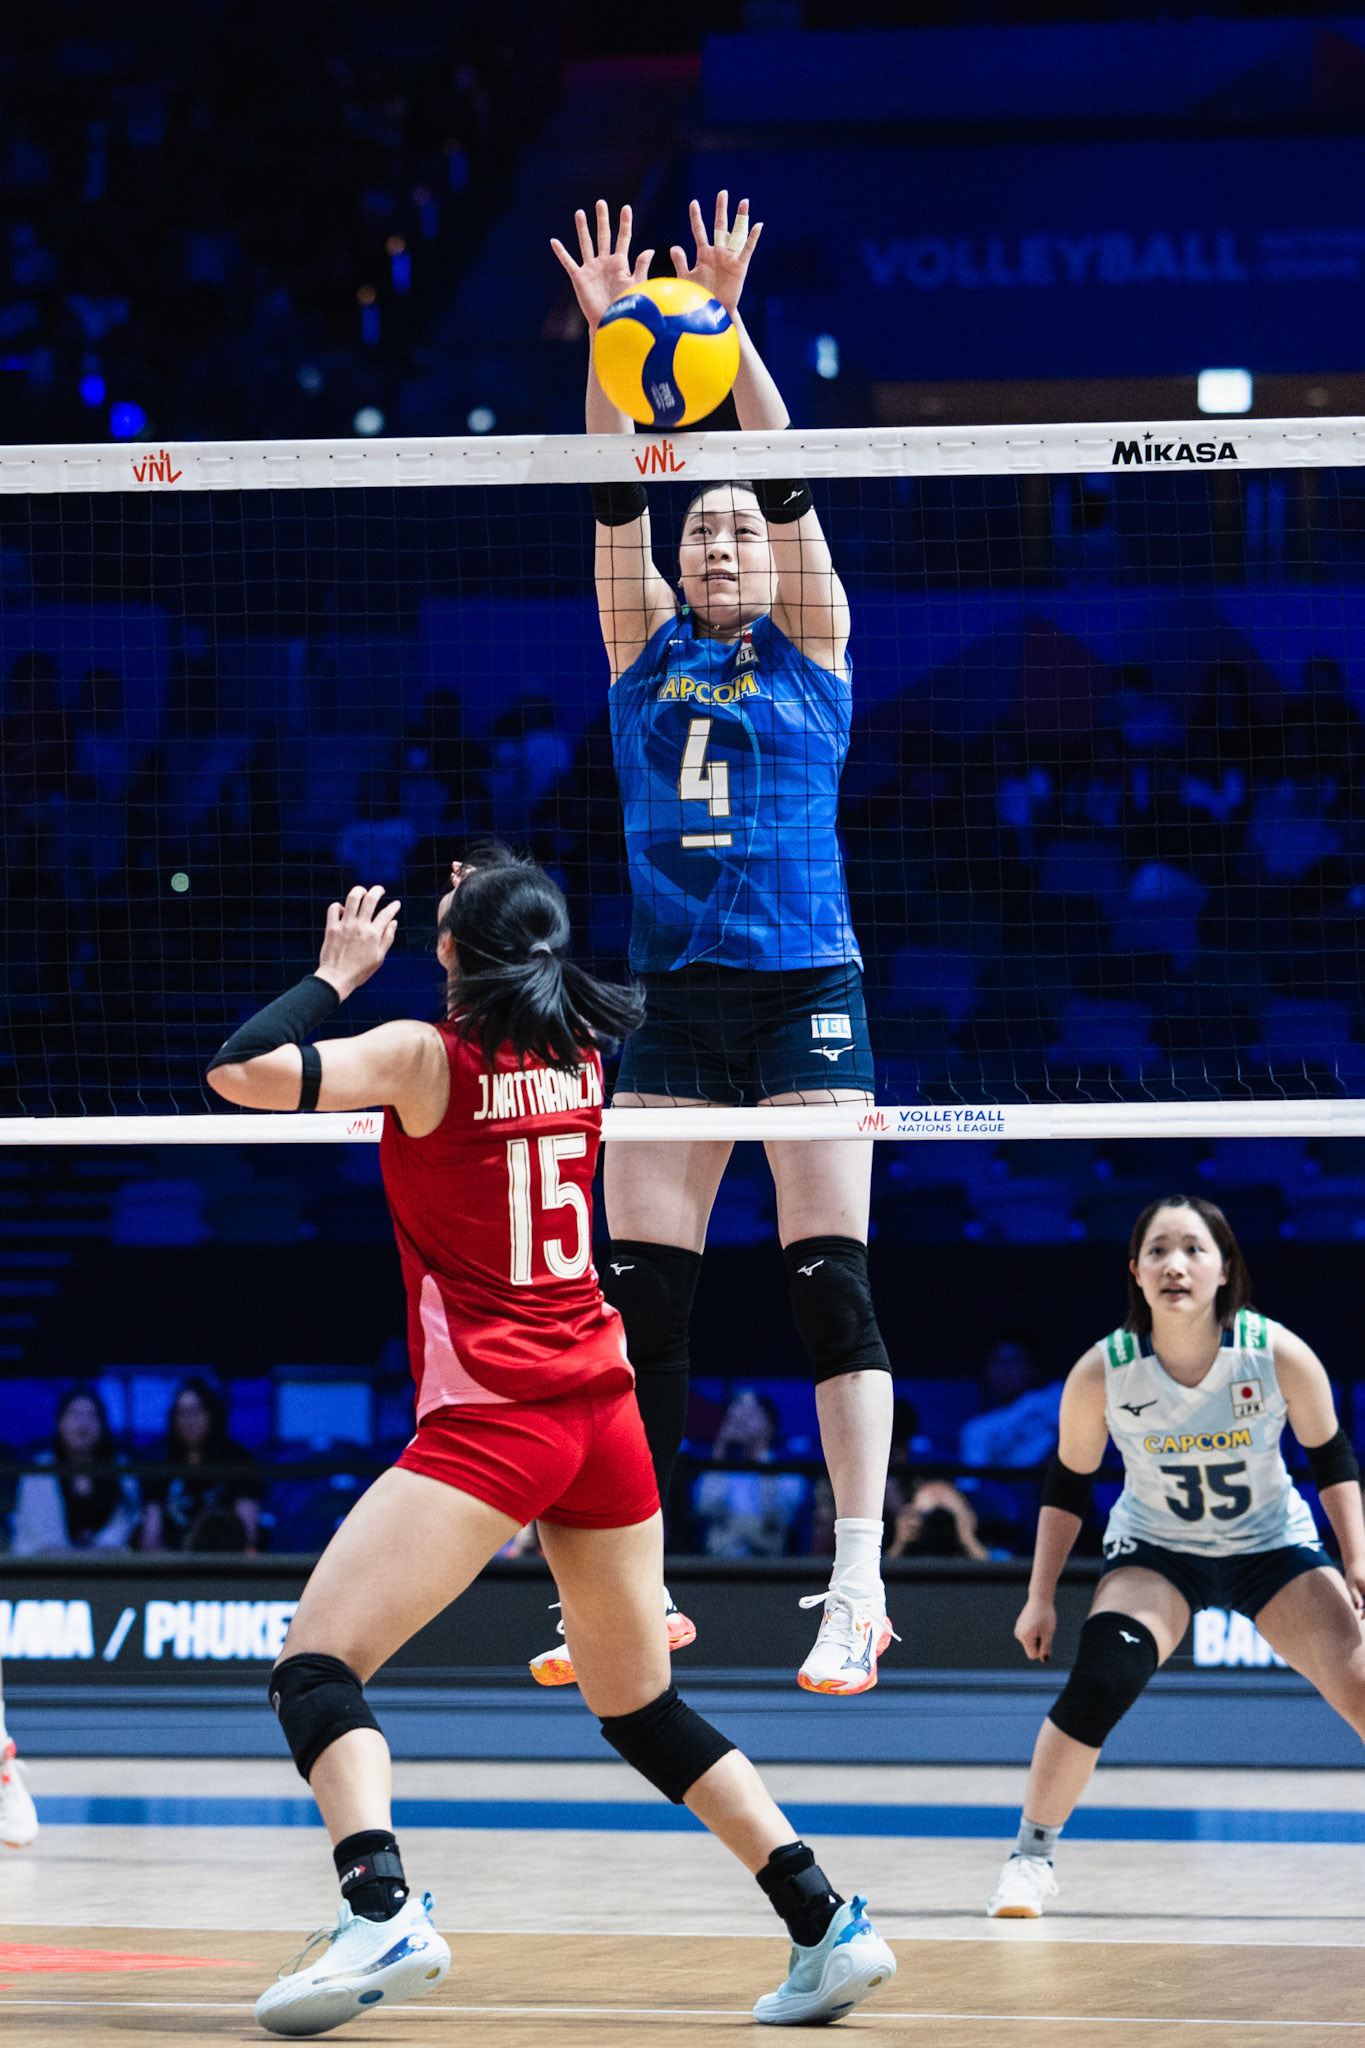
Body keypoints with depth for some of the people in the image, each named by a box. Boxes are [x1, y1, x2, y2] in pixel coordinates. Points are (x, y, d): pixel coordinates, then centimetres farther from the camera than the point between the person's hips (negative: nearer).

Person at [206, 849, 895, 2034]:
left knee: (316, 1668, -10)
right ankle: (829, 1925, 10)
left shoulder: (426, 1057, -7)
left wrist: (338, 971, -2)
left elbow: (242, 1069, -16)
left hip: (490, 1422, -7)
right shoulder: (583, 1056, 11)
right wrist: (504, 922, 34)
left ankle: (382, 1910, -34)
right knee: (642, 1708, 19)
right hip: (606, 1409, 7)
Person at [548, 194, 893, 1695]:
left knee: (830, 1277, -10)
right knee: (639, 1292, 1)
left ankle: (858, 1585, -14)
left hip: (806, 984, -3)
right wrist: (611, 338, -10)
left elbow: (786, 478, -4)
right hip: (673, 996, 3)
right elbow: (615, 496, 2)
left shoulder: (811, 645, 7)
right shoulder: (646, 650, 13)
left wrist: (722, 319, -14)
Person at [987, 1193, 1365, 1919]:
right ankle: (1032, 1853, -5)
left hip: (1273, 1547, 1)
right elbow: (1067, 1483, -4)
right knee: (1096, 1687, -25)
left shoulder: (1279, 1355, -22)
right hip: (1156, 1549, -1)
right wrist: (1041, 1597, -3)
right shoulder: (1103, 1373, -21)